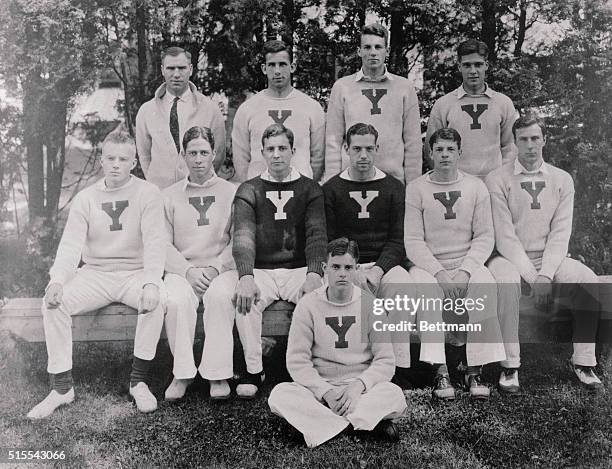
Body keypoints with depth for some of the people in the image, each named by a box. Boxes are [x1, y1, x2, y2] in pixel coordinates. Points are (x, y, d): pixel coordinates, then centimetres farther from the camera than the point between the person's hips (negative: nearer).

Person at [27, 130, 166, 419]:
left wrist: (152, 282, -32)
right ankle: (62, 387, -11)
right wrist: (57, 280, -25)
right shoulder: (85, 198, 6)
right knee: (53, 303, -22)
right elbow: (70, 244, -4)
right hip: (94, 275, 3)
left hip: (134, 274, -2)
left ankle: (139, 381, -17)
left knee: (156, 300, -33)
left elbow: (155, 242, -14)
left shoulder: (147, 194, -3)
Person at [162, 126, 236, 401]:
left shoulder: (231, 192, 11)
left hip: (222, 269, -1)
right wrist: (188, 270, -9)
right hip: (182, 270, 1)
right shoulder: (169, 196, 14)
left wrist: (215, 268, -10)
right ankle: (182, 372, -22)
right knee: (176, 300, -32)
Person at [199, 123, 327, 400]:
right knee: (218, 292, -28)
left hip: (299, 270, 0)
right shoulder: (249, 191, 9)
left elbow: (316, 234, -5)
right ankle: (253, 370, -15)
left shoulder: (309, 189, 10)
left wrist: (314, 274, -25)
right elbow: (243, 237, -7)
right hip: (259, 271, 0)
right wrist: (246, 277, -27)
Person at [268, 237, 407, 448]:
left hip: (360, 390, -1)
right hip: (318, 388, 1)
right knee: (279, 395, -29)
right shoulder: (308, 304, 0)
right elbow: (297, 361, -5)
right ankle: (367, 420, -28)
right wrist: (326, 392, -19)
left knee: (395, 396, -30)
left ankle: (322, 424, -24)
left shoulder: (370, 303, 2)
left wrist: (359, 385, -19)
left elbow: (385, 361, -2)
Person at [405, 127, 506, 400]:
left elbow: (485, 237, 2)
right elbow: (413, 241, -3)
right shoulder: (416, 189, 3)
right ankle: (440, 372, -30)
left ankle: (475, 370, -23)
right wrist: (439, 272, -16)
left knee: (485, 287, -30)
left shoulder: (476, 187, 8)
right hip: (428, 265, -1)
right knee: (425, 289, -34)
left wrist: (465, 271, -14)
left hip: (468, 263, 1)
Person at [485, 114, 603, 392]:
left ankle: (583, 361, -9)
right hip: (512, 257, -3)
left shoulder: (561, 180, 7)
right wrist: (531, 277, -19)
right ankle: (510, 365, -24)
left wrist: (545, 274, -17)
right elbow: (504, 235, -10)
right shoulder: (498, 180, -3)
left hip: (550, 258, 3)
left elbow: (560, 234, -2)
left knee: (588, 280, -24)